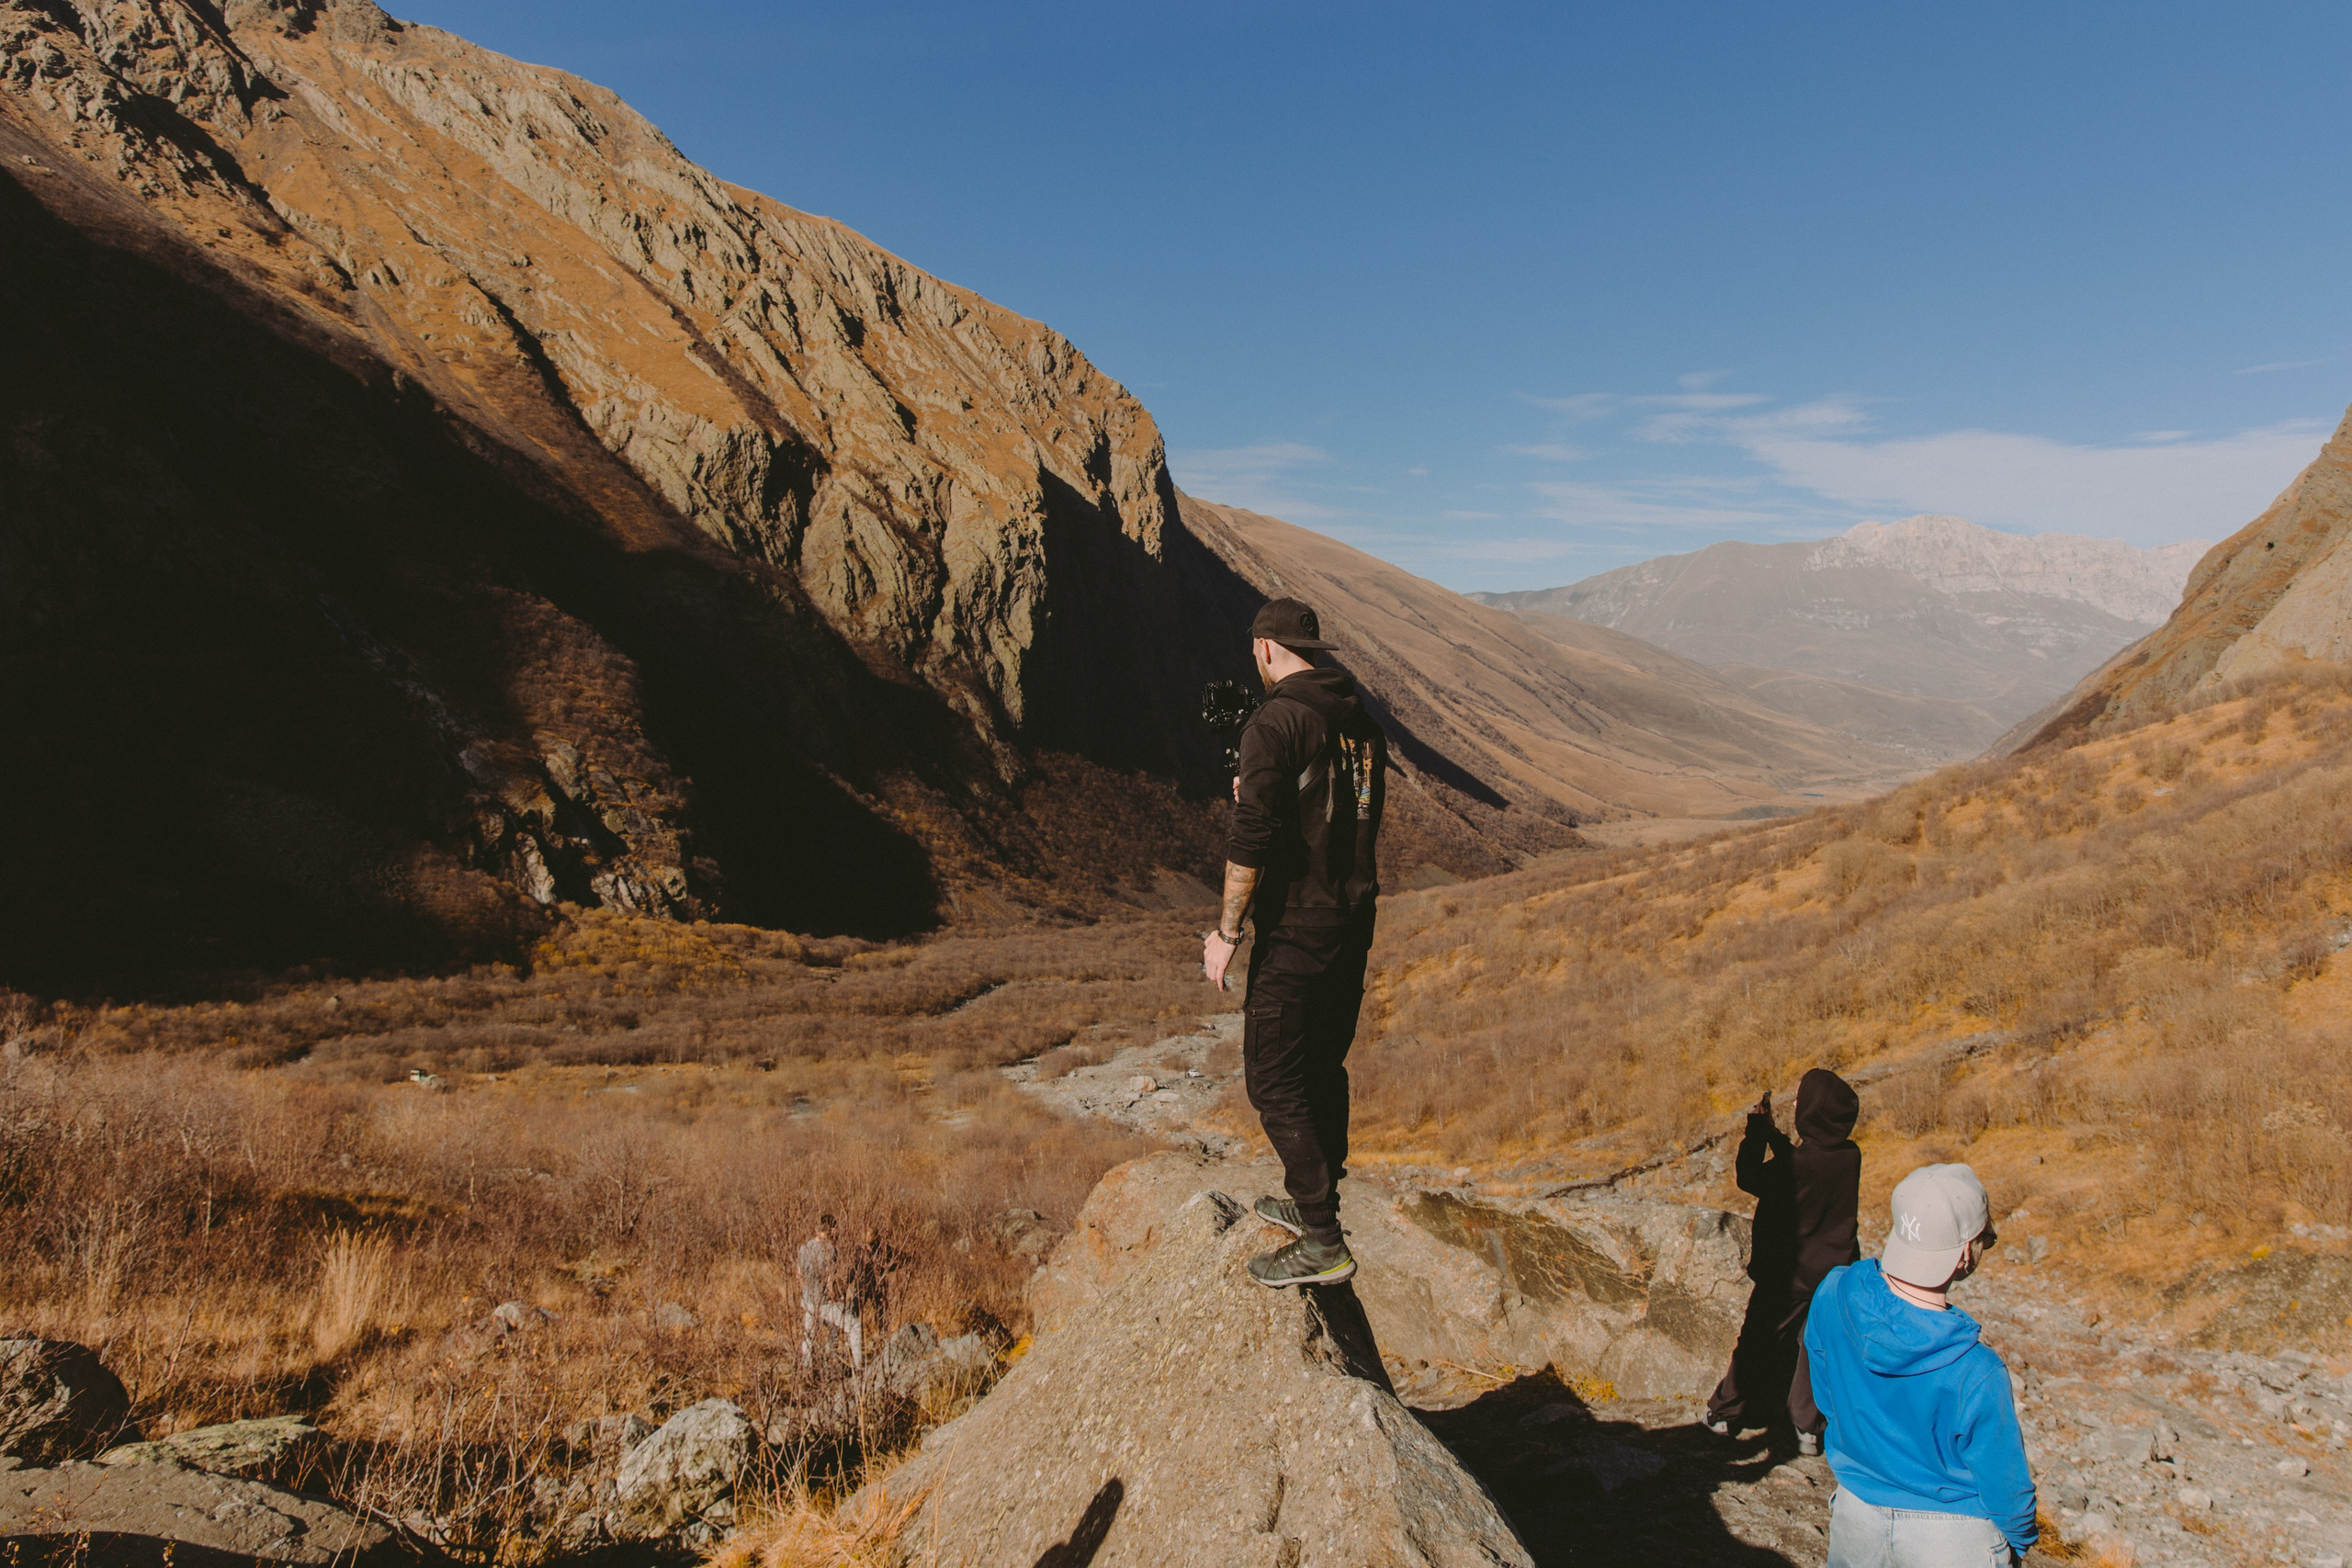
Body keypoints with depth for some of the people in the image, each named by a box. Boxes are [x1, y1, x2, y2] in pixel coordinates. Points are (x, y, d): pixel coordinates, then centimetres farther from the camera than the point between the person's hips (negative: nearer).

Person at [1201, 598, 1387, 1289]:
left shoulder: (1274, 722, -17)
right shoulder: (1362, 721, 8)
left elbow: (1252, 840, -22)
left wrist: (1226, 929, -12)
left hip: (1296, 928, -8)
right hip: (1355, 919, 8)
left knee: (1275, 1079, 0)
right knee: (1323, 1064, 20)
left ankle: (1323, 1244, 4)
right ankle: (1315, 1202, 33)